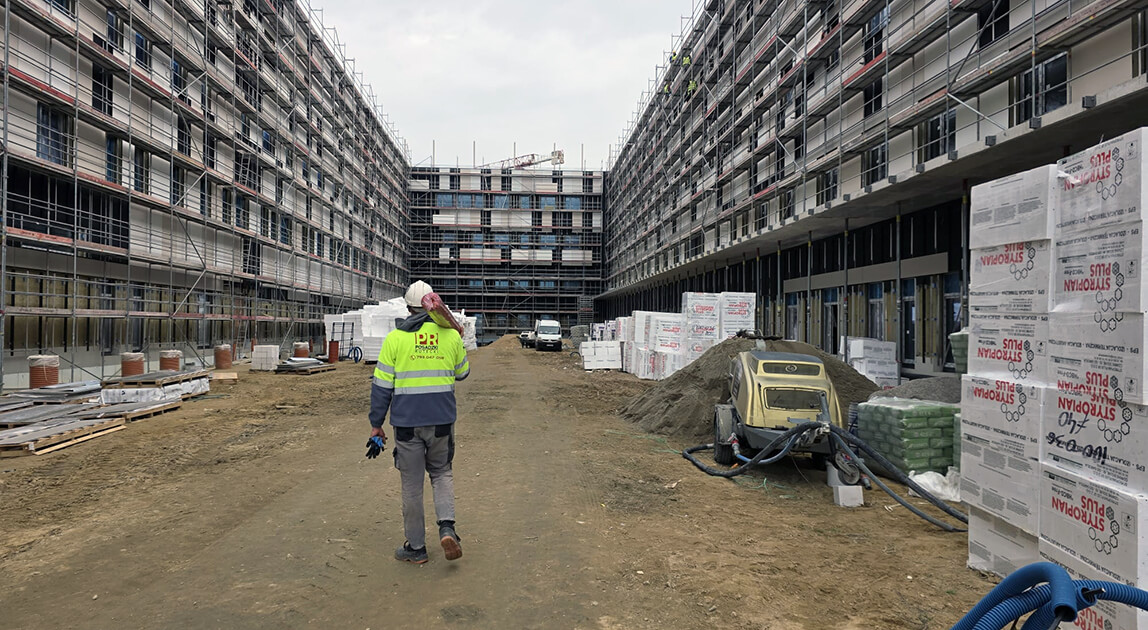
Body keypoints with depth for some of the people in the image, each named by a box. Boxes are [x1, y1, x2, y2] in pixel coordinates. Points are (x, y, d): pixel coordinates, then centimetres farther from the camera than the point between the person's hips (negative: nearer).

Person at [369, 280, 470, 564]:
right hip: (442, 421, 2)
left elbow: (382, 384, -4)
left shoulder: (395, 338, -6)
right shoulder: (451, 335, 0)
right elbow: (462, 373, 16)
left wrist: (376, 423, 5)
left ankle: (416, 547, 19)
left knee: (412, 484, 9)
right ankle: (447, 527, 1)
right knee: (441, 472, 21)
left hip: (407, 423, -2)